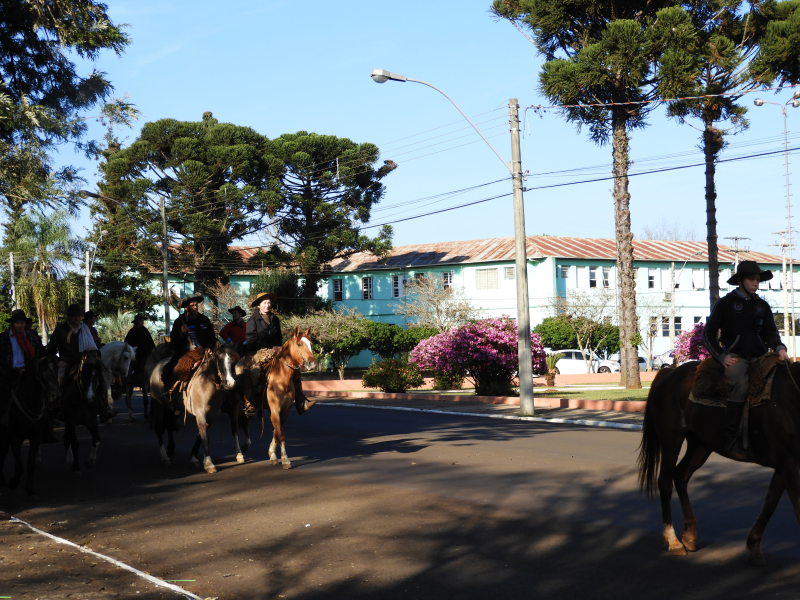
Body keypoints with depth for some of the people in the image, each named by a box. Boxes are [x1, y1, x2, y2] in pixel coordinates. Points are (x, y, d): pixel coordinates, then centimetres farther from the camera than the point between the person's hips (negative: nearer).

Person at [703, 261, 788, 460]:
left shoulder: (762, 306, 16)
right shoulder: (725, 303, 3)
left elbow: (770, 332, 11)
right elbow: (708, 334, 4)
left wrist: (779, 348, -11)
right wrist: (722, 356, -9)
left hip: (760, 357, 5)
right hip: (735, 357, -5)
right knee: (741, 384, -34)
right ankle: (732, 439, -31)